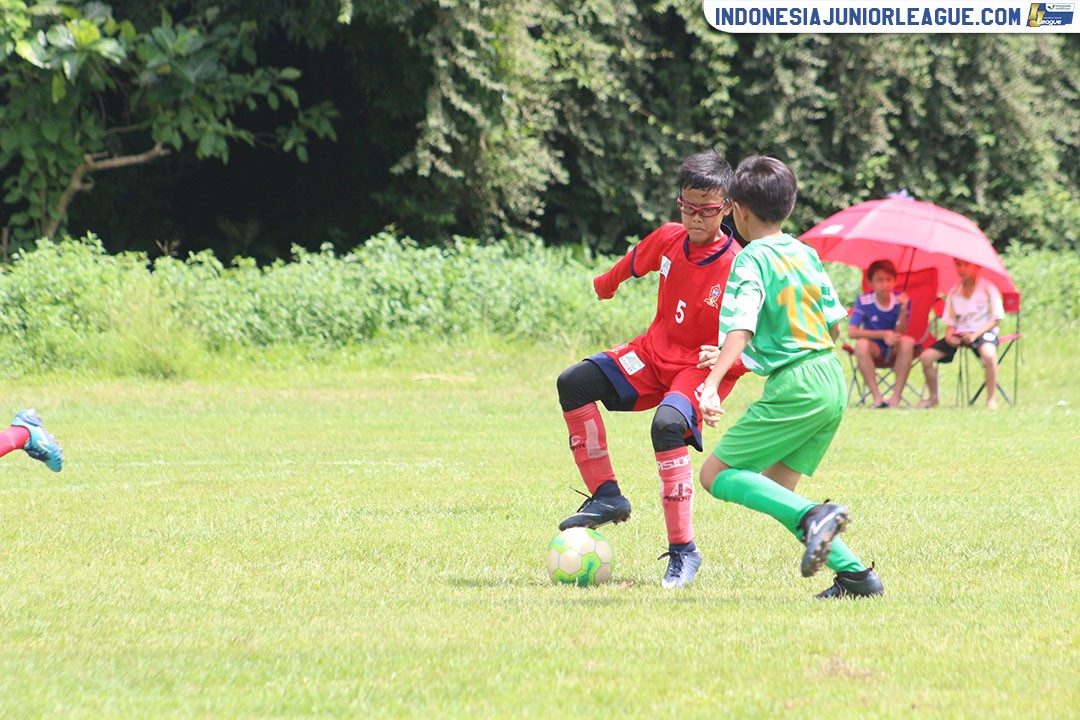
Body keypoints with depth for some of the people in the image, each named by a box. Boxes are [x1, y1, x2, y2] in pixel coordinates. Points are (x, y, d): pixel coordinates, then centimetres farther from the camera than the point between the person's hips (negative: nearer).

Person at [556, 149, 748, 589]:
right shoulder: (668, 240, -3)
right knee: (573, 383, -9)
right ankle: (606, 497, -5)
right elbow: (635, 262, 22)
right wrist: (604, 286, 39)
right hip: (656, 352, 7)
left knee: (667, 424, -35)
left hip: (703, 369, -7)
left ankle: (683, 552, -27)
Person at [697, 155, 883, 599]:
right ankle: (854, 574, 3)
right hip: (832, 382, 8)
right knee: (775, 491, 14)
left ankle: (813, 517, -22)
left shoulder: (751, 261, -8)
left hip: (793, 388, -8)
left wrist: (712, 384, -34)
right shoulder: (805, 253, 14)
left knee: (716, 474, -4)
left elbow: (740, 329, -23)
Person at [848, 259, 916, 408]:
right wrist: (883, 335, -32)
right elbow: (851, 332, -23)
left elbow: (900, 334, -16)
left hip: (895, 352, 1)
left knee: (908, 341, -32)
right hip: (875, 352, -1)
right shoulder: (863, 301, -13)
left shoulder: (901, 300, -10)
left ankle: (896, 397, -31)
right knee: (861, 344, -33)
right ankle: (877, 398, -31)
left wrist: (903, 310, -32)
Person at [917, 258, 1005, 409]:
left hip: (983, 331, -5)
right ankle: (933, 397, 11)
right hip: (959, 334, 5)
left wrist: (976, 334, -20)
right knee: (926, 357, -10)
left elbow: (995, 319, -6)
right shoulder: (953, 293, 12)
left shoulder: (987, 289, -2)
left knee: (988, 354, -41)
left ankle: (991, 399, -28)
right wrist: (949, 335, -9)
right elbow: (950, 321, 15)